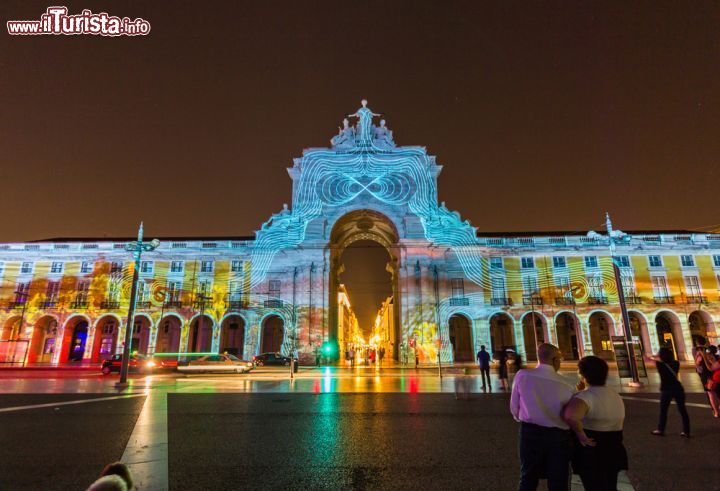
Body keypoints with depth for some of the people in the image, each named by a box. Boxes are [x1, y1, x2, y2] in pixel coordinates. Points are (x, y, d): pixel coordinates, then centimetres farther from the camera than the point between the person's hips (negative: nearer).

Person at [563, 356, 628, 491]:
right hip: (614, 452, 8)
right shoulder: (615, 396, 6)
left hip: (591, 453, -8)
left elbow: (570, 415, -42)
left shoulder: (586, 396, -22)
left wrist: (581, 434, -25)